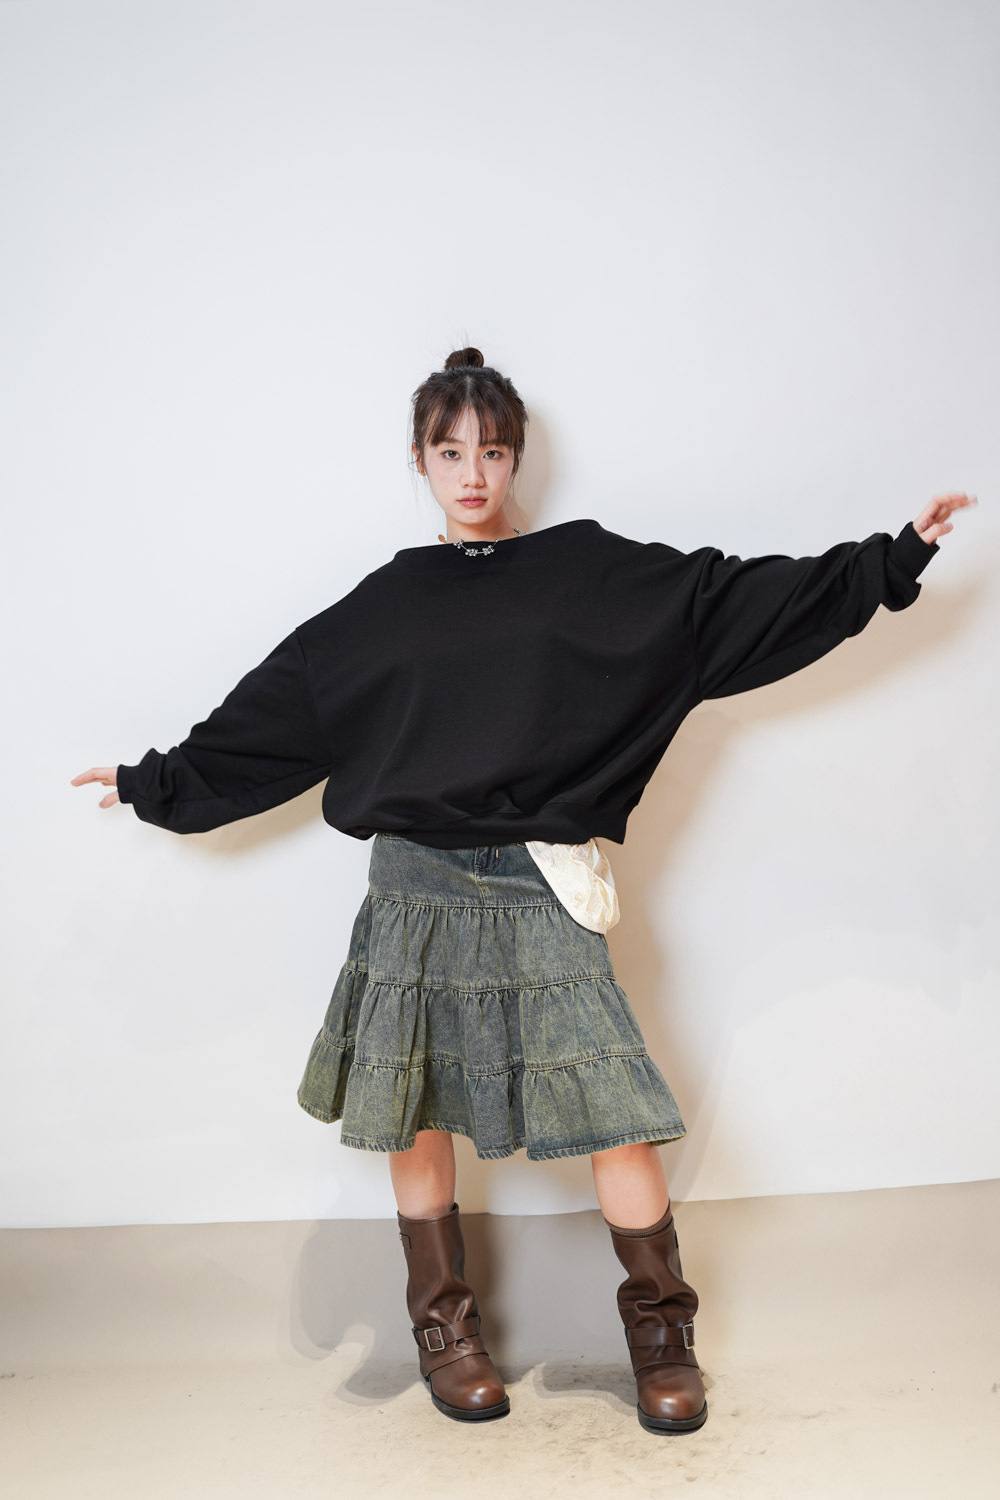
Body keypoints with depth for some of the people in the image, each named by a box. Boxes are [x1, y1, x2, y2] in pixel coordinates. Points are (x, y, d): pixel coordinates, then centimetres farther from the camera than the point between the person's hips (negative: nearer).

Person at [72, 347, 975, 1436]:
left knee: (615, 1108, -5)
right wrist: (162, 781, 20)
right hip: (418, 886, 2)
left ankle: (661, 1331, 16)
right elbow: (278, 709, 17)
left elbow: (738, 604, 3)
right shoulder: (386, 604, 10)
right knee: (413, 1109, 7)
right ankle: (443, 1326, 26)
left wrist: (891, 560, -1)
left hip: (539, 894, -1)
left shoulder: (592, 572, 6)